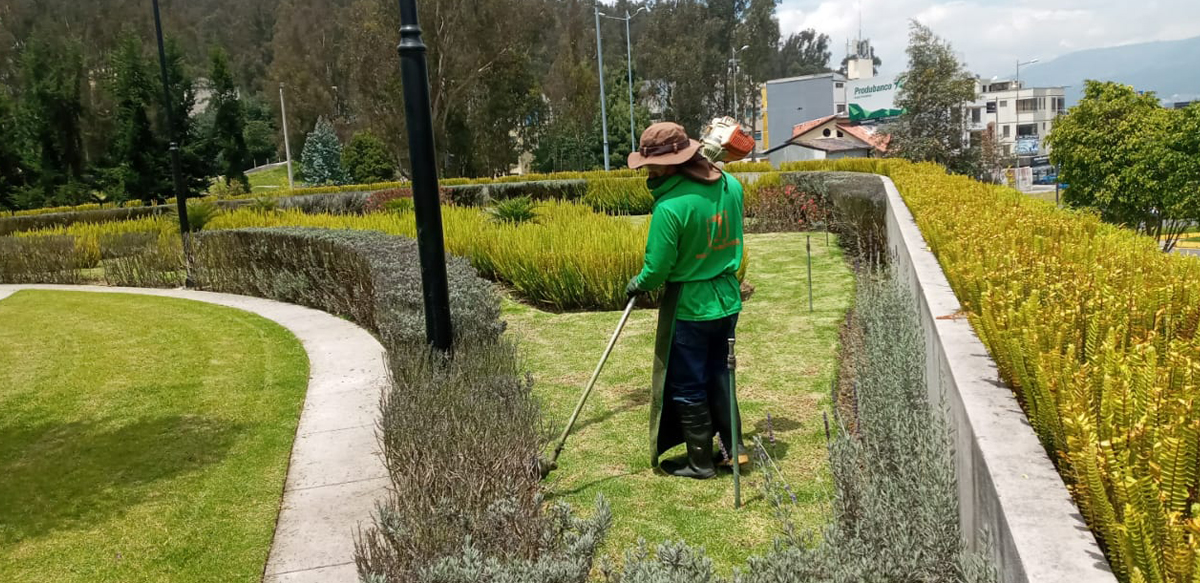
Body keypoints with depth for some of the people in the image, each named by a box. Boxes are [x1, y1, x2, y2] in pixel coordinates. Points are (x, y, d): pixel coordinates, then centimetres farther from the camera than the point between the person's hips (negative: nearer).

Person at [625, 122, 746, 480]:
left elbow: (658, 268, -17)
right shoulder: (730, 185, -3)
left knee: (687, 386, 8)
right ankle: (733, 446, 28)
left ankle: (700, 462, 19)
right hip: (727, 299, 7)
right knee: (718, 374, 22)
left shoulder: (671, 206, -24)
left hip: (689, 307, -7)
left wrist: (639, 285, 2)